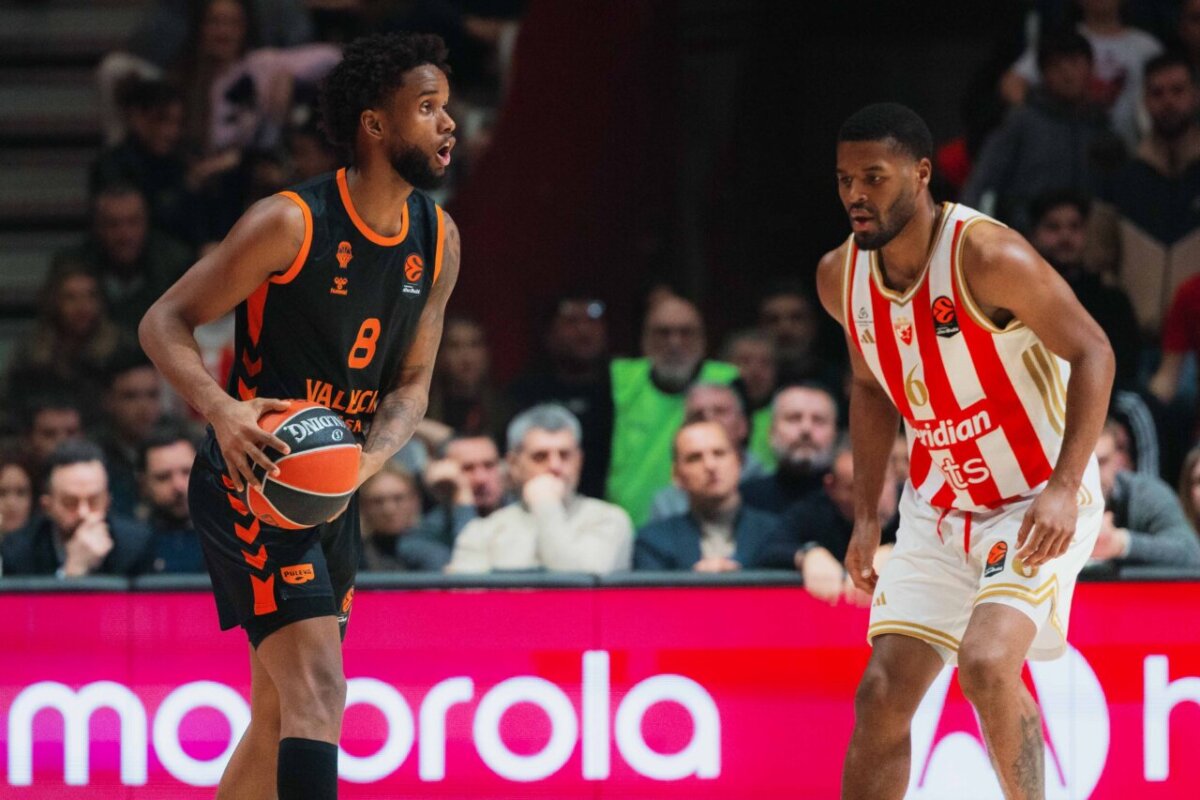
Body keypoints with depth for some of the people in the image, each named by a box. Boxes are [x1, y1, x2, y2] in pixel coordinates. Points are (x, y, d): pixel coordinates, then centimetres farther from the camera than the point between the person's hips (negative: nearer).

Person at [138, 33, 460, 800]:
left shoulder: (439, 240, 2)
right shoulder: (292, 223, -18)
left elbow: (412, 382, 8)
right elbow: (164, 322, -13)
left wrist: (365, 463, -13)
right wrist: (223, 410, -31)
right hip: (252, 479, -8)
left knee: (280, 718, 14)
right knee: (318, 690, -21)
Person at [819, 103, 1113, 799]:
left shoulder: (987, 256, -22)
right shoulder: (841, 277, -2)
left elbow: (1093, 353, -16)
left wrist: (1064, 488, -25)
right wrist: (867, 518, 11)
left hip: (1039, 503, -6)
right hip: (938, 505, 6)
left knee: (987, 662, -26)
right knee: (883, 696, -1)